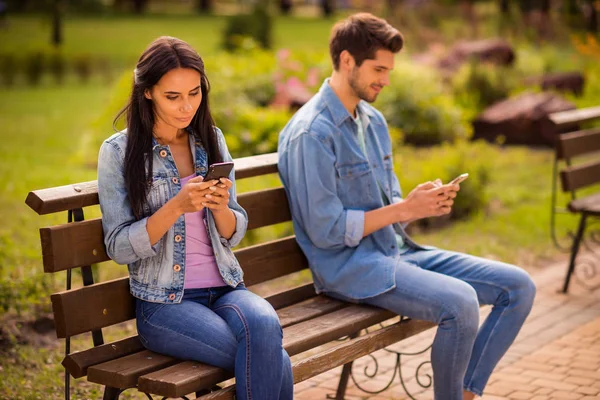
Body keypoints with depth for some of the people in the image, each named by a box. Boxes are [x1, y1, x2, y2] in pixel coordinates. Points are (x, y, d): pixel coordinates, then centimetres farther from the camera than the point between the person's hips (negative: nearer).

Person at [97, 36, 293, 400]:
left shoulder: (211, 139, 9)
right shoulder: (119, 151, -3)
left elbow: (234, 234, 11)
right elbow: (119, 248, -7)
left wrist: (221, 208, -13)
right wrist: (177, 207, -21)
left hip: (225, 288, 4)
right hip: (165, 302, -4)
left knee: (264, 324, -32)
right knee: (275, 363, -27)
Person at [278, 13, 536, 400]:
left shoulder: (375, 121, 12)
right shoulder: (311, 133, -15)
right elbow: (325, 231, -19)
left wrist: (425, 202, -5)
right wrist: (403, 209, -16)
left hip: (398, 250, 9)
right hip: (350, 264, -9)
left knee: (519, 286, 1)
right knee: (460, 303, -31)